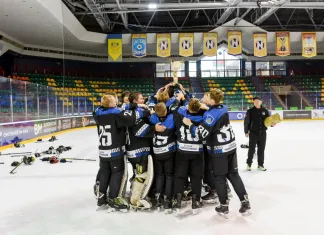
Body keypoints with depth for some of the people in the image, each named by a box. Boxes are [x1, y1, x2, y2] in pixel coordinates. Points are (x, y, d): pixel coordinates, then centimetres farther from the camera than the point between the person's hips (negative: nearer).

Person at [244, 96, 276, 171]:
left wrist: (272, 124, -13)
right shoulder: (250, 111, -6)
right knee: (251, 149, 4)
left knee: (261, 149, 10)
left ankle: (260, 164, 22)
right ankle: (249, 164, 18)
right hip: (253, 133, -3)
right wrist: (246, 131, -6)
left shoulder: (265, 111, 2)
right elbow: (246, 122, -5)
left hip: (263, 133, 3)